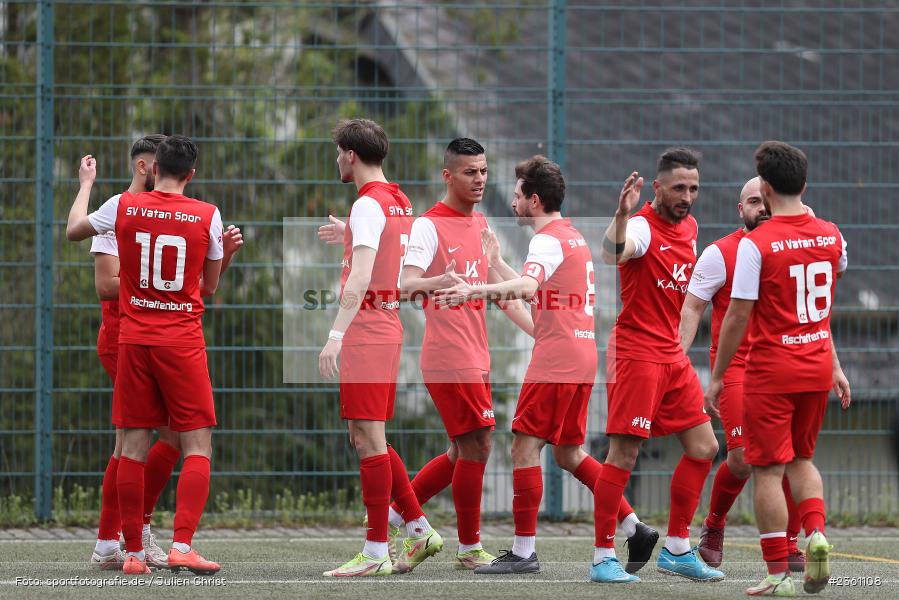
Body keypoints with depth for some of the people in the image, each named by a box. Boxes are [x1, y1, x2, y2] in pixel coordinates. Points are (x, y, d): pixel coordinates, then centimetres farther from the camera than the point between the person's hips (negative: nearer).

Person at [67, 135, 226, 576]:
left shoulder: (123, 207, -1)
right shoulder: (207, 216, -3)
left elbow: (73, 231, 19)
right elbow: (209, 287, 8)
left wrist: (85, 184, 34)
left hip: (133, 340, 2)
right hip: (184, 341, -2)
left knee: (134, 447, 6)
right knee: (197, 447, 1)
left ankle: (133, 552, 6)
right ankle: (182, 546, -13)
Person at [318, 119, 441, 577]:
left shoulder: (368, 205, -14)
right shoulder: (400, 203, 14)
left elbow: (360, 277, -23)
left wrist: (335, 337, -27)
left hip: (366, 333, -9)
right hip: (388, 328, 9)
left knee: (369, 439, -7)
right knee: (367, 438, 16)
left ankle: (376, 554, -6)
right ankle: (419, 530, 16)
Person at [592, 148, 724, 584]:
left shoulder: (689, 226, 10)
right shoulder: (643, 226, -16)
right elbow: (612, 254, -39)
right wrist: (621, 215, -57)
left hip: (672, 355, 9)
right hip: (636, 352, -9)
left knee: (703, 448, 9)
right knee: (624, 453, -9)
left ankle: (677, 549, 17)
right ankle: (603, 558, -4)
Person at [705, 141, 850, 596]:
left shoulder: (755, 244, -14)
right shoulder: (830, 236, 4)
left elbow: (737, 317, -13)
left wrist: (716, 376, -3)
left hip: (770, 370, -6)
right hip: (818, 364, 6)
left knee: (768, 469, 0)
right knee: (800, 457, 20)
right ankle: (815, 533, -3)